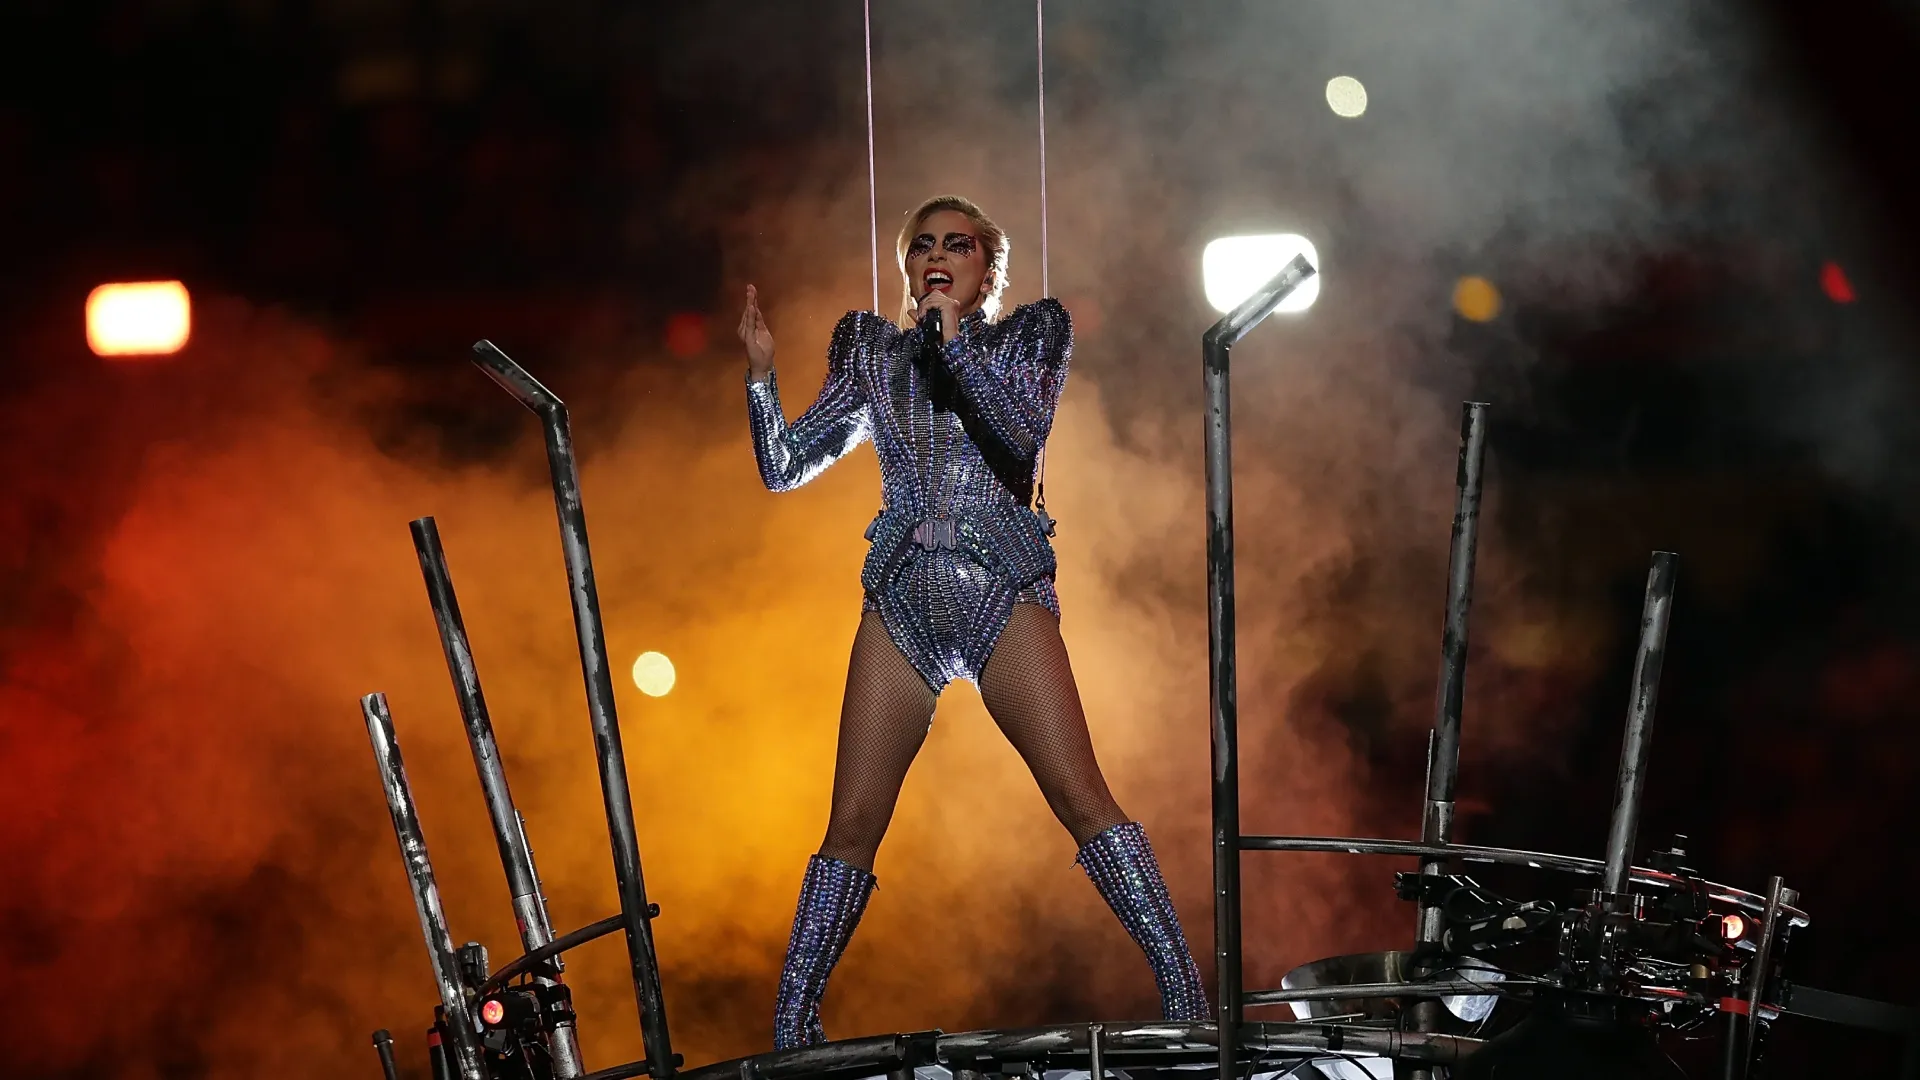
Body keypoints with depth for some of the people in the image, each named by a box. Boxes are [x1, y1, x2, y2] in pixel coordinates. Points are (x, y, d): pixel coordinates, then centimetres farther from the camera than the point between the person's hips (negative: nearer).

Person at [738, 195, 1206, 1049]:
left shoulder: (1030, 334, 11)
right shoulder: (874, 353, 16)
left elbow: (1022, 434, -8)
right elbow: (784, 468, 12)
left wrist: (955, 339, -13)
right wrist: (761, 373, -2)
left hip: (1005, 594, -2)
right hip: (902, 601, 2)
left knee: (1081, 795, -15)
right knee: (853, 823, -2)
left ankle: (1184, 999, -11)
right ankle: (792, 1026, 7)